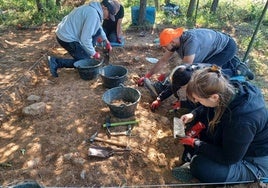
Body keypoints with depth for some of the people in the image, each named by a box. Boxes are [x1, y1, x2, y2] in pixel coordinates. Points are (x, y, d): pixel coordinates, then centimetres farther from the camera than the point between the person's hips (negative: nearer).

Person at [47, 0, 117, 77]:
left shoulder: (93, 8, 8)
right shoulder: (93, 15, -24)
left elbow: (99, 28, 27)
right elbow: (85, 39, -26)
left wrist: (106, 41, 28)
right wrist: (93, 53, -12)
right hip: (67, 38, -10)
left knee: (98, 30, 8)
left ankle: (86, 52, 16)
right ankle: (56, 62, -5)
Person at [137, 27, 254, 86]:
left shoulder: (190, 41, -37)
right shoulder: (174, 40, -12)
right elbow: (163, 61, -4)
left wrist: (167, 76, -22)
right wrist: (147, 76, -4)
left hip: (226, 46, -8)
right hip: (216, 47, 9)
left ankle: (237, 71, -4)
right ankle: (230, 62, 27)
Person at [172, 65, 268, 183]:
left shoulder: (242, 121, -40)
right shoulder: (228, 89, -19)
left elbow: (228, 158, -26)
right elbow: (207, 108, 5)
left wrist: (195, 143, -20)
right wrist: (193, 115, -12)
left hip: (253, 162, -8)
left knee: (201, 168, -30)